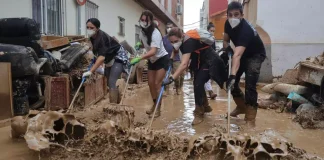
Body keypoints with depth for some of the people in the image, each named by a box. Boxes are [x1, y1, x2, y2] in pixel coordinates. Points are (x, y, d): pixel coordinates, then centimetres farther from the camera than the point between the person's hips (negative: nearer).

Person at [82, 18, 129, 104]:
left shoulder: (101, 37, -30)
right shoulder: (92, 37, -5)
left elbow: (102, 56, -41)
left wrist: (90, 71, -47)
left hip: (119, 58, -9)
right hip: (110, 59, 9)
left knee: (111, 83, -19)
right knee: (111, 83, 13)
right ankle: (118, 105, 28)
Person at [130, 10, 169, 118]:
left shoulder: (155, 33, -29)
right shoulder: (142, 32, -6)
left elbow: (153, 51, -42)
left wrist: (139, 58, -53)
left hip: (162, 59, -7)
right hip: (152, 60, 7)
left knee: (157, 84, -11)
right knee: (150, 83, 7)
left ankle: (158, 109, -1)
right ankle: (154, 104, 24)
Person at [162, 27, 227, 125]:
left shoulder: (189, 42, -35)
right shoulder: (182, 41, -9)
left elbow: (184, 64, -48)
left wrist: (171, 78, -55)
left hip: (209, 61, -9)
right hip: (199, 61, 9)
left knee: (198, 84, -19)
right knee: (197, 84, 14)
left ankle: (199, 113, -7)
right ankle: (205, 107, 34)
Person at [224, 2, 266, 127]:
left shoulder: (246, 29, -38)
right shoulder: (228, 24, -14)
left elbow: (237, 55, -51)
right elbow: (226, 40, 5)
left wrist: (233, 75, -61)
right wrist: (226, 49, -17)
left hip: (256, 55, -7)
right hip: (243, 53, 7)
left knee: (250, 84, -22)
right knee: (231, 81, 5)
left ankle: (250, 118, -14)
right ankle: (241, 107, 28)